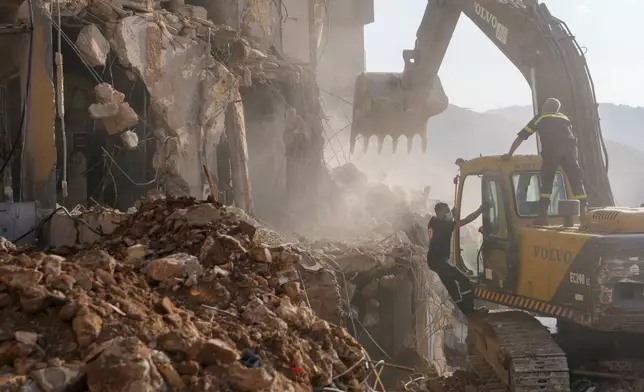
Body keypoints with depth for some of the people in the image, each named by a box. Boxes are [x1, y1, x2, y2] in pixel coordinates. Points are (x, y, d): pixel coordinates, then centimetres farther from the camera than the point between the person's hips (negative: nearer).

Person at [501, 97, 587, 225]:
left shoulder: (540, 118, 26)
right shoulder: (564, 118, 34)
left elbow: (521, 137, 25)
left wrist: (509, 154, 32)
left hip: (552, 149, -2)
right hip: (570, 147, 2)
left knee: (546, 182, 8)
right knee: (576, 181, 6)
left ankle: (543, 216, 0)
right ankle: (583, 212, -4)